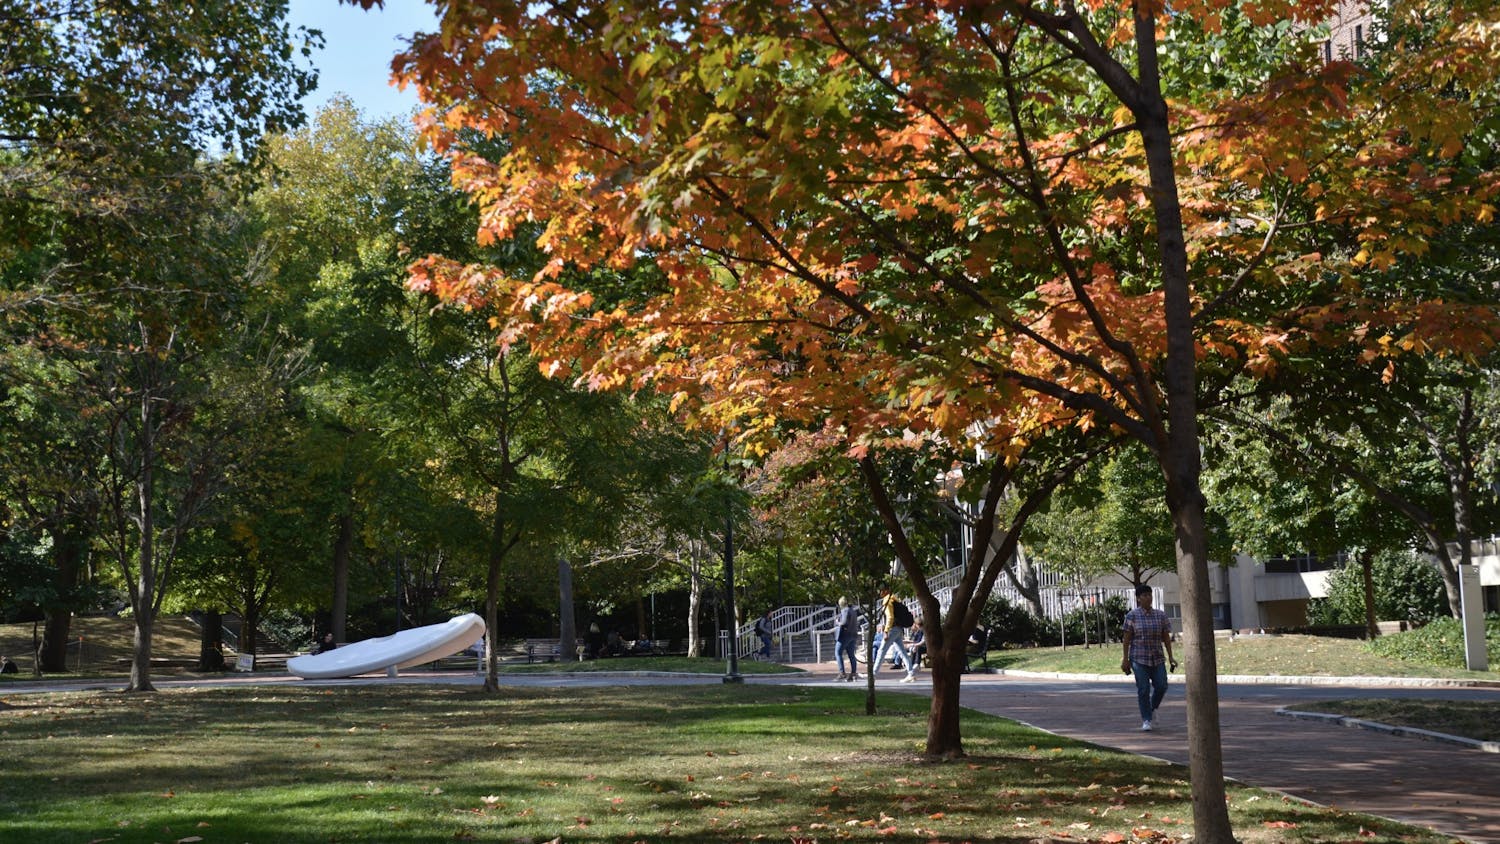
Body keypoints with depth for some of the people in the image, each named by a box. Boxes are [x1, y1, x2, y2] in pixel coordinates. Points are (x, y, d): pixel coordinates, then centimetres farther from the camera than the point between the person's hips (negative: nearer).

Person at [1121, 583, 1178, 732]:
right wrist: (1125, 659, -8)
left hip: (1157, 658, 3)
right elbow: (1126, 638, -5)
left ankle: (1153, 707, 24)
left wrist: (1170, 656, 1)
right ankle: (1146, 721, 4)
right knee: (1143, 689, -6)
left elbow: (1166, 637, 6)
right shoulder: (1132, 616, -5)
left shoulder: (1160, 615, 5)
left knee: (1161, 686, -6)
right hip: (1139, 658, -3)